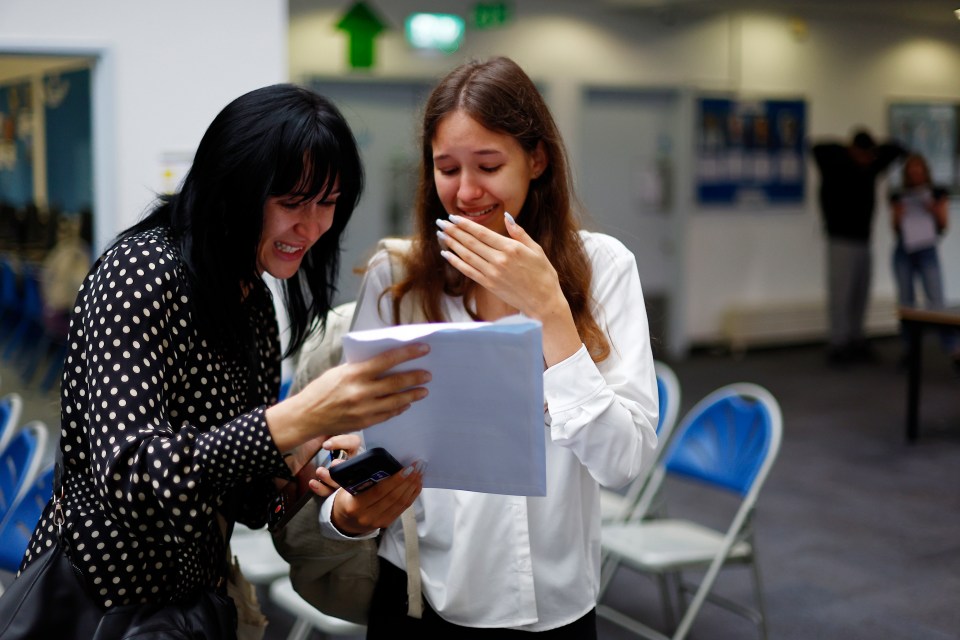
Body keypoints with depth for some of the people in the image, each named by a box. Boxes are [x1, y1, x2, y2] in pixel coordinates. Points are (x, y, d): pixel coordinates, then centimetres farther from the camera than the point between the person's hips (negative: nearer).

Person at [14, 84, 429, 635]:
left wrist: (296, 465, -15)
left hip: (196, 595, 8)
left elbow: (238, 499, 6)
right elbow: (127, 477, -31)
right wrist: (293, 421, -41)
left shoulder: (255, 301, 5)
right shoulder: (143, 270, -20)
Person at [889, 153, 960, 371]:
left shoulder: (937, 193, 7)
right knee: (906, 301, 3)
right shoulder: (899, 197, 11)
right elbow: (895, 229, 13)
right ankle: (910, 348, 8)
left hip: (927, 251, -3)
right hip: (903, 251, 3)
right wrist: (897, 215, -7)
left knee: (936, 301, -12)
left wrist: (933, 208, -11)